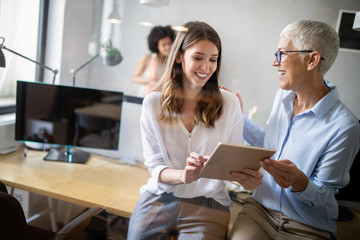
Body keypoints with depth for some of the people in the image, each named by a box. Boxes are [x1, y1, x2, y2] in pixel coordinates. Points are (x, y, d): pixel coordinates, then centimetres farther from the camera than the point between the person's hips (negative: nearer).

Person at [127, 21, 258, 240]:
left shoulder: (230, 103, -1)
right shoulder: (153, 103, -1)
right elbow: (154, 165, -3)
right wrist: (182, 176, -24)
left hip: (208, 200, 0)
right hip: (161, 195, 1)